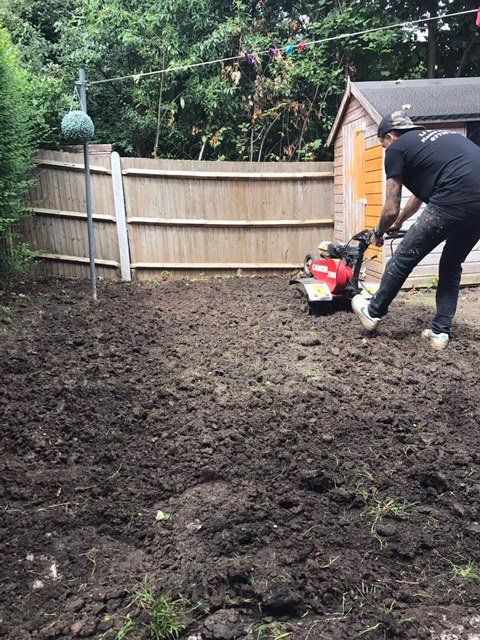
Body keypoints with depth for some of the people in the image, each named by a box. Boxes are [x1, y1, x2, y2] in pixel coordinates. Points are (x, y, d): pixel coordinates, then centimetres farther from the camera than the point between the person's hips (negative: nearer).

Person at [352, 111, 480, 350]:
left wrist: (378, 233, 27)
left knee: (404, 256, 9)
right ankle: (440, 331, 22)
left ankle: (373, 312, 24)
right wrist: (399, 223, 54)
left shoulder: (397, 148, 9)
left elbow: (391, 210, 8)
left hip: (455, 201, -8)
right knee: (451, 265, 22)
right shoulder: (436, 136, 32)